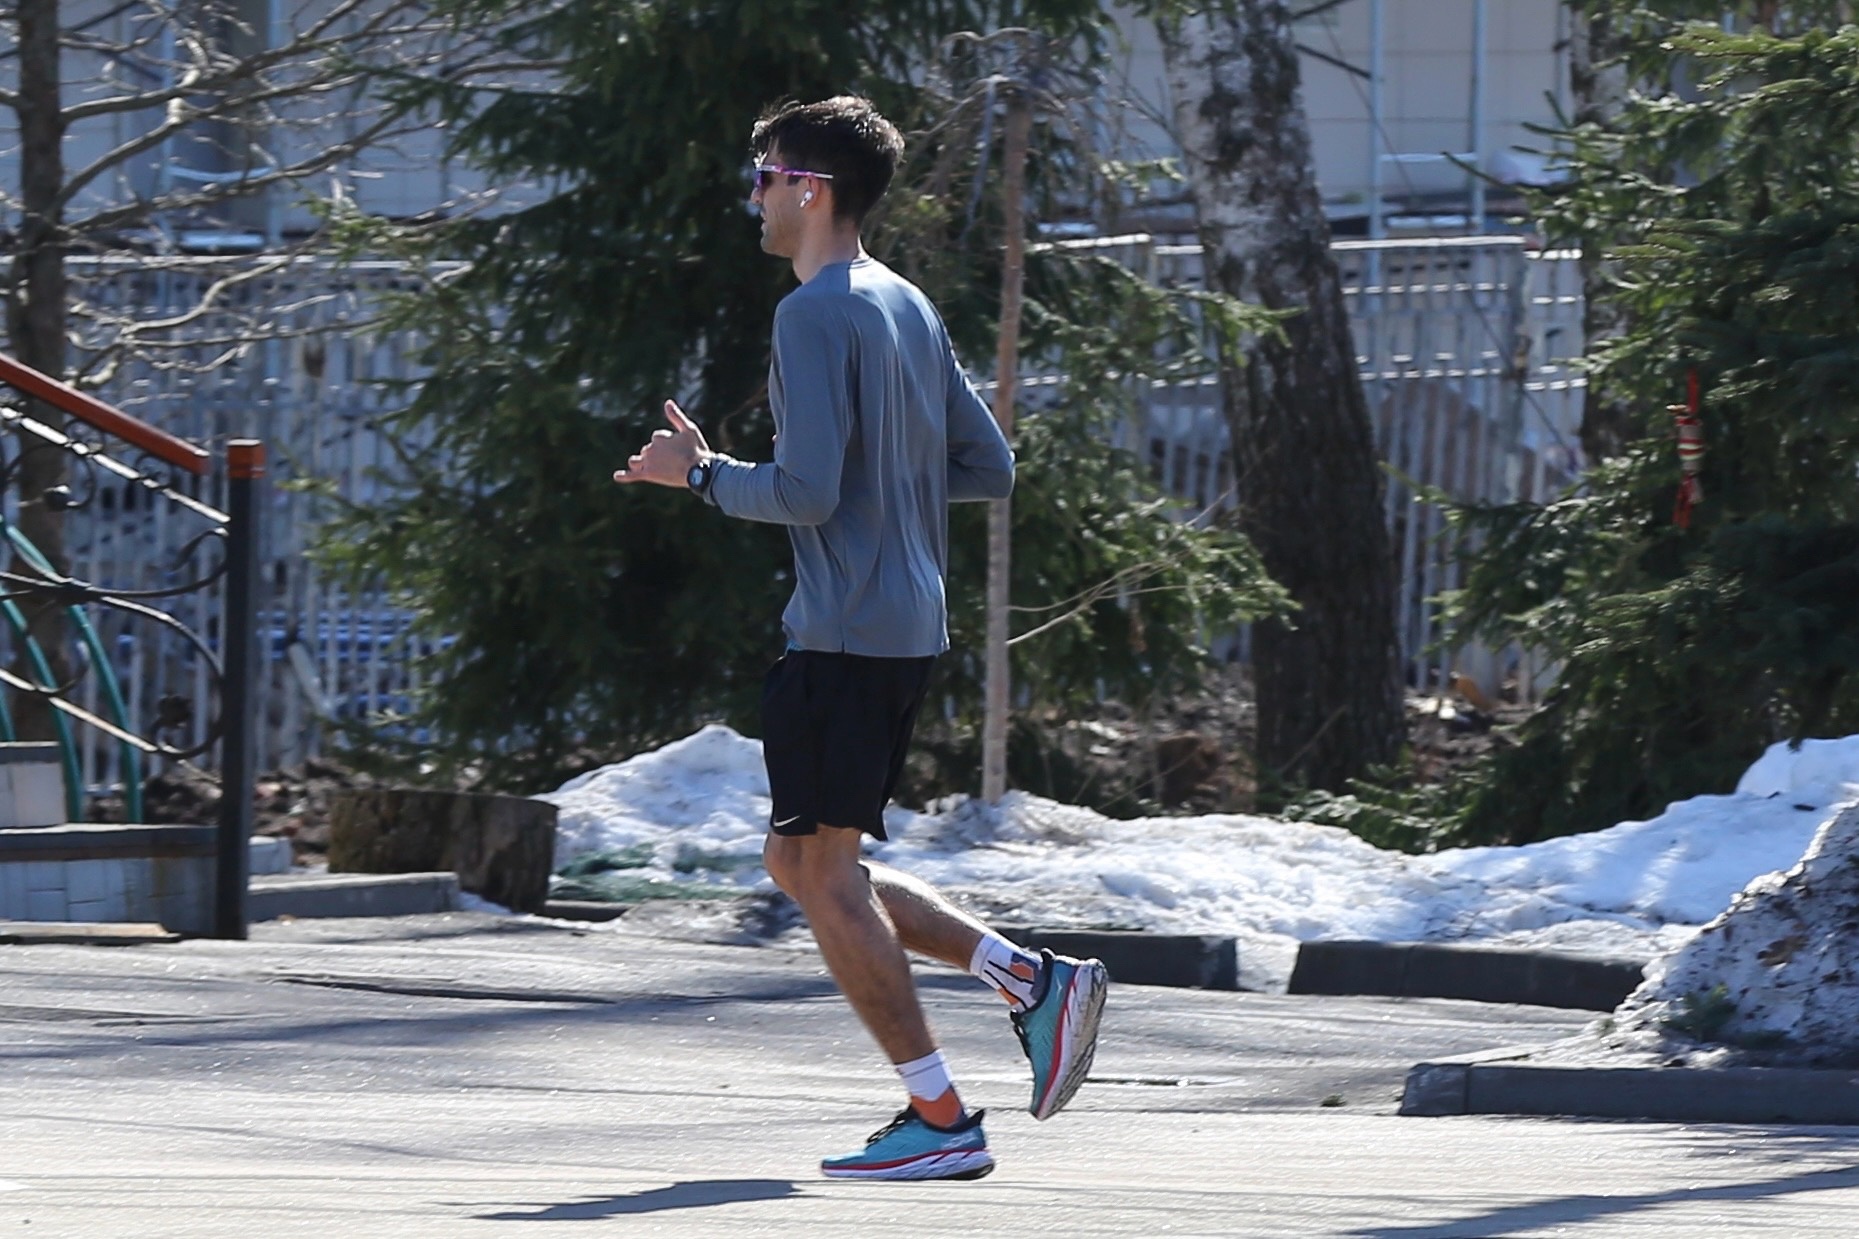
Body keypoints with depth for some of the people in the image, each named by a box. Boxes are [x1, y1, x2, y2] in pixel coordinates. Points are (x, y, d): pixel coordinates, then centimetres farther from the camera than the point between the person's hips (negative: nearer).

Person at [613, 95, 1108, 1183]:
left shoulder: (815, 316, -13)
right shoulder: (909, 308, 15)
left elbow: (804, 491, -20)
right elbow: (991, 468, 17)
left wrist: (702, 472, -4)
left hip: (844, 634, -9)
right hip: (910, 628, 9)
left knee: (824, 869, -4)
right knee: (804, 863, 15)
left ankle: (942, 1119, -5)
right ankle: (1035, 979, 6)